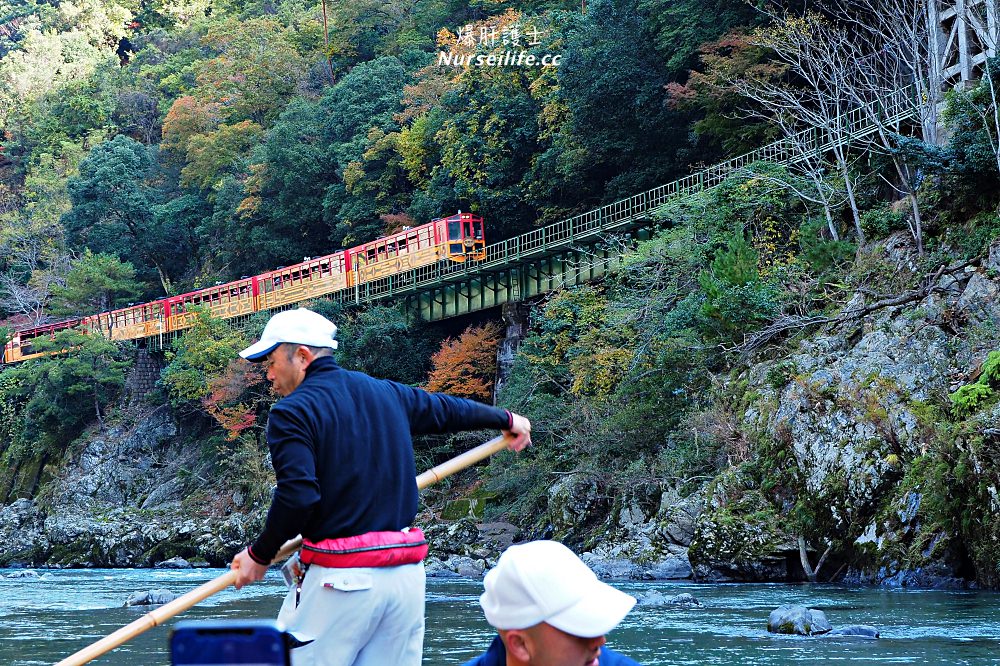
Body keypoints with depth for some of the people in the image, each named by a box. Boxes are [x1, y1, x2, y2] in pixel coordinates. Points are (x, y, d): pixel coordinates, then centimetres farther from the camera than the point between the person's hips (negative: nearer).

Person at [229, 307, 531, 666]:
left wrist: (259, 555, -5)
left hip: (339, 581, -7)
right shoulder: (388, 393, 13)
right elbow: (449, 409, 29)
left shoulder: (291, 412, -7)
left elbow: (297, 496, -19)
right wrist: (506, 419, 47)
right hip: (407, 575, 7)